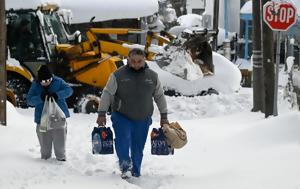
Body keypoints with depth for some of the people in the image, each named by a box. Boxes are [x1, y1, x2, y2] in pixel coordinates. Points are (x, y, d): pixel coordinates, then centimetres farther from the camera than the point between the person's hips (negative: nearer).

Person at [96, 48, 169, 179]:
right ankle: (125, 167, -9)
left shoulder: (152, 76, 2)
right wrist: (102, 114, -7)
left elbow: (159, 96, 12)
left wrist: (164, 116, 13)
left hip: (143, 120, 2)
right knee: (123, 141, -22)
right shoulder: (118, 75, -7)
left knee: (138, 148, 7)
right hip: (121, 117, -2)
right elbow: (107, 94, -3)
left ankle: (136, 173, 19)